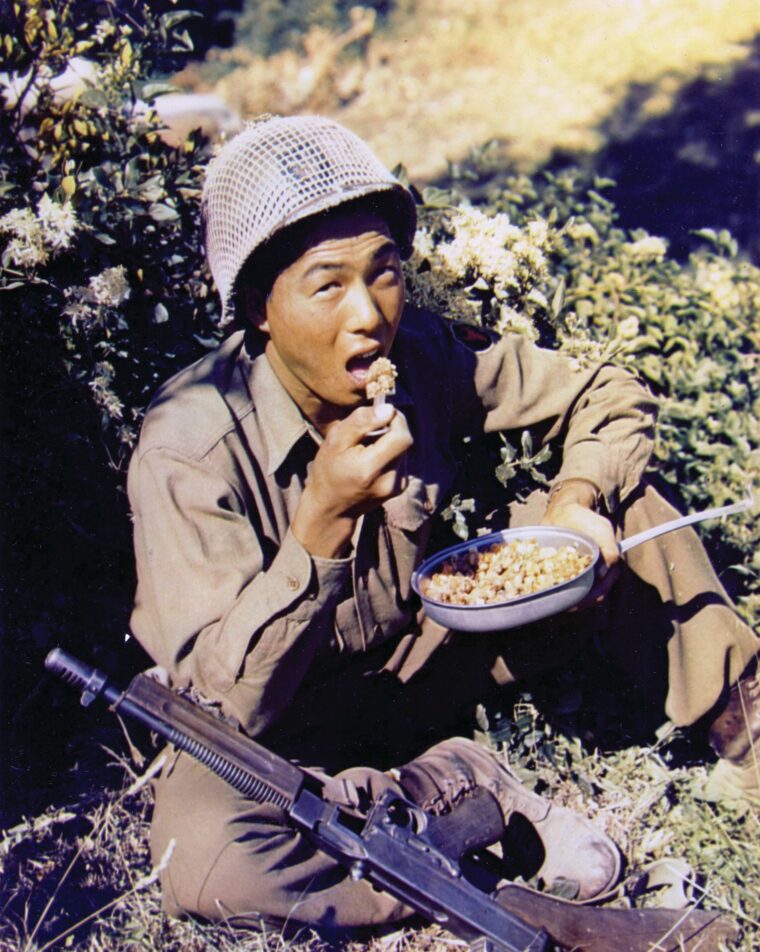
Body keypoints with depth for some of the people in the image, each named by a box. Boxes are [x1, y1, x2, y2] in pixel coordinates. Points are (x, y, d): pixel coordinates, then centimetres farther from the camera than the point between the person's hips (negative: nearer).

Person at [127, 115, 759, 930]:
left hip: (418, 656, 4)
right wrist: (324, 519, -41)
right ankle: (467, 790, -16)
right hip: (290, 719, -3)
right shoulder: (189, 447, -27)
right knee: (201, 855, -36)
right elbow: (226, 701, -29)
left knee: (624, 505, -10)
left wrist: (576, 498, -23)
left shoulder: (426, 357, -15)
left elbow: (612, 400, -2)